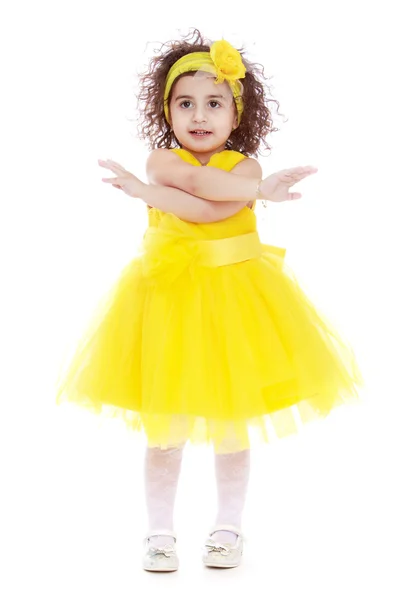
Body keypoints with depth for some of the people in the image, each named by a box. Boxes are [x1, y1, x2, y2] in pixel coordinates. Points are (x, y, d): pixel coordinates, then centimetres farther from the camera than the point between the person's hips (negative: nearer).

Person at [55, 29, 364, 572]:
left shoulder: (245, 166, -1)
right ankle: (160, 533, 19)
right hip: (168, 298, 0)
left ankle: (228, 528, 25)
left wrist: (149, 192, -22)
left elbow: (215, 210, -20)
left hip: (233, 297, 0)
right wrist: (260, 188, -19)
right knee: (163, 427, 4)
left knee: (234, 425, 9)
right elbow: (204, 185, -20)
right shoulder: (161, 159, 1)